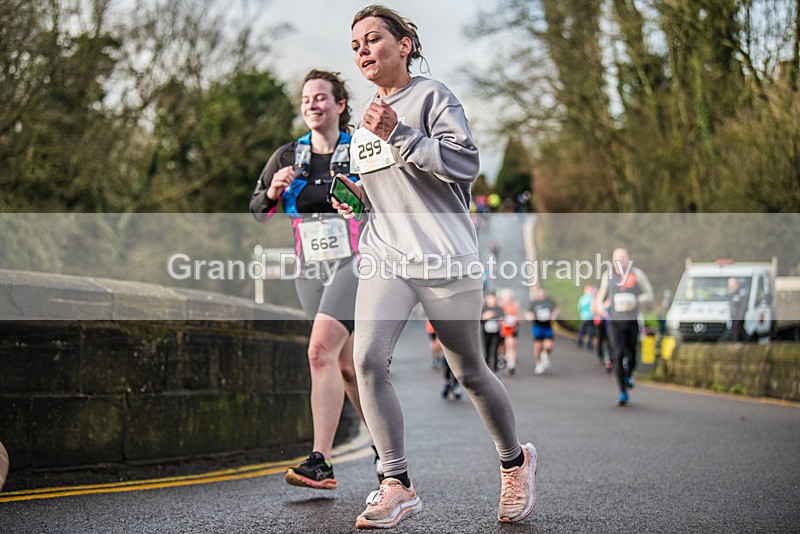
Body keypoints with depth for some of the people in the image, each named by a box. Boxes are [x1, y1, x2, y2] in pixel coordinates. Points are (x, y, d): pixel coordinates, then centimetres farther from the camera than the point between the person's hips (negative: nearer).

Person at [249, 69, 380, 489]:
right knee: (345, 367, 10)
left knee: (321, 352, -22)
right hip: (310, 271, 5)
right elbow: (258, 214, 12)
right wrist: (273, 191, -9)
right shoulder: (289, 156, 10)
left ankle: (321, 461, -24)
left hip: (353, 265, -5)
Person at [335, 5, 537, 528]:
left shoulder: (432, 95, -3)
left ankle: (515, 461, 31)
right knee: (368, 359, -17)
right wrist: (356, 198, 10)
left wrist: (398, 135, -22)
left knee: (469, 373, 5)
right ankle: (398, 485, -9)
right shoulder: (365, 122, 18)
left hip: (445, 258, -5)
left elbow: (466, 163, -15)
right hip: (384, 258, 5)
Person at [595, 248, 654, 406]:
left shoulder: (636, 274, -2)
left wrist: (635, 302, -15)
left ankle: (629, 375, 42)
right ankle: (623, 393, -8)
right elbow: (601, 295, 19)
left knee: (631, 355, 5)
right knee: (618, 355, -11)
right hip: (615, 322, 0)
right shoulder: (608, 276, 5)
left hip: (632, 322, 0)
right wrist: (600, 305, -3)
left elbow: (649, 295, 2)